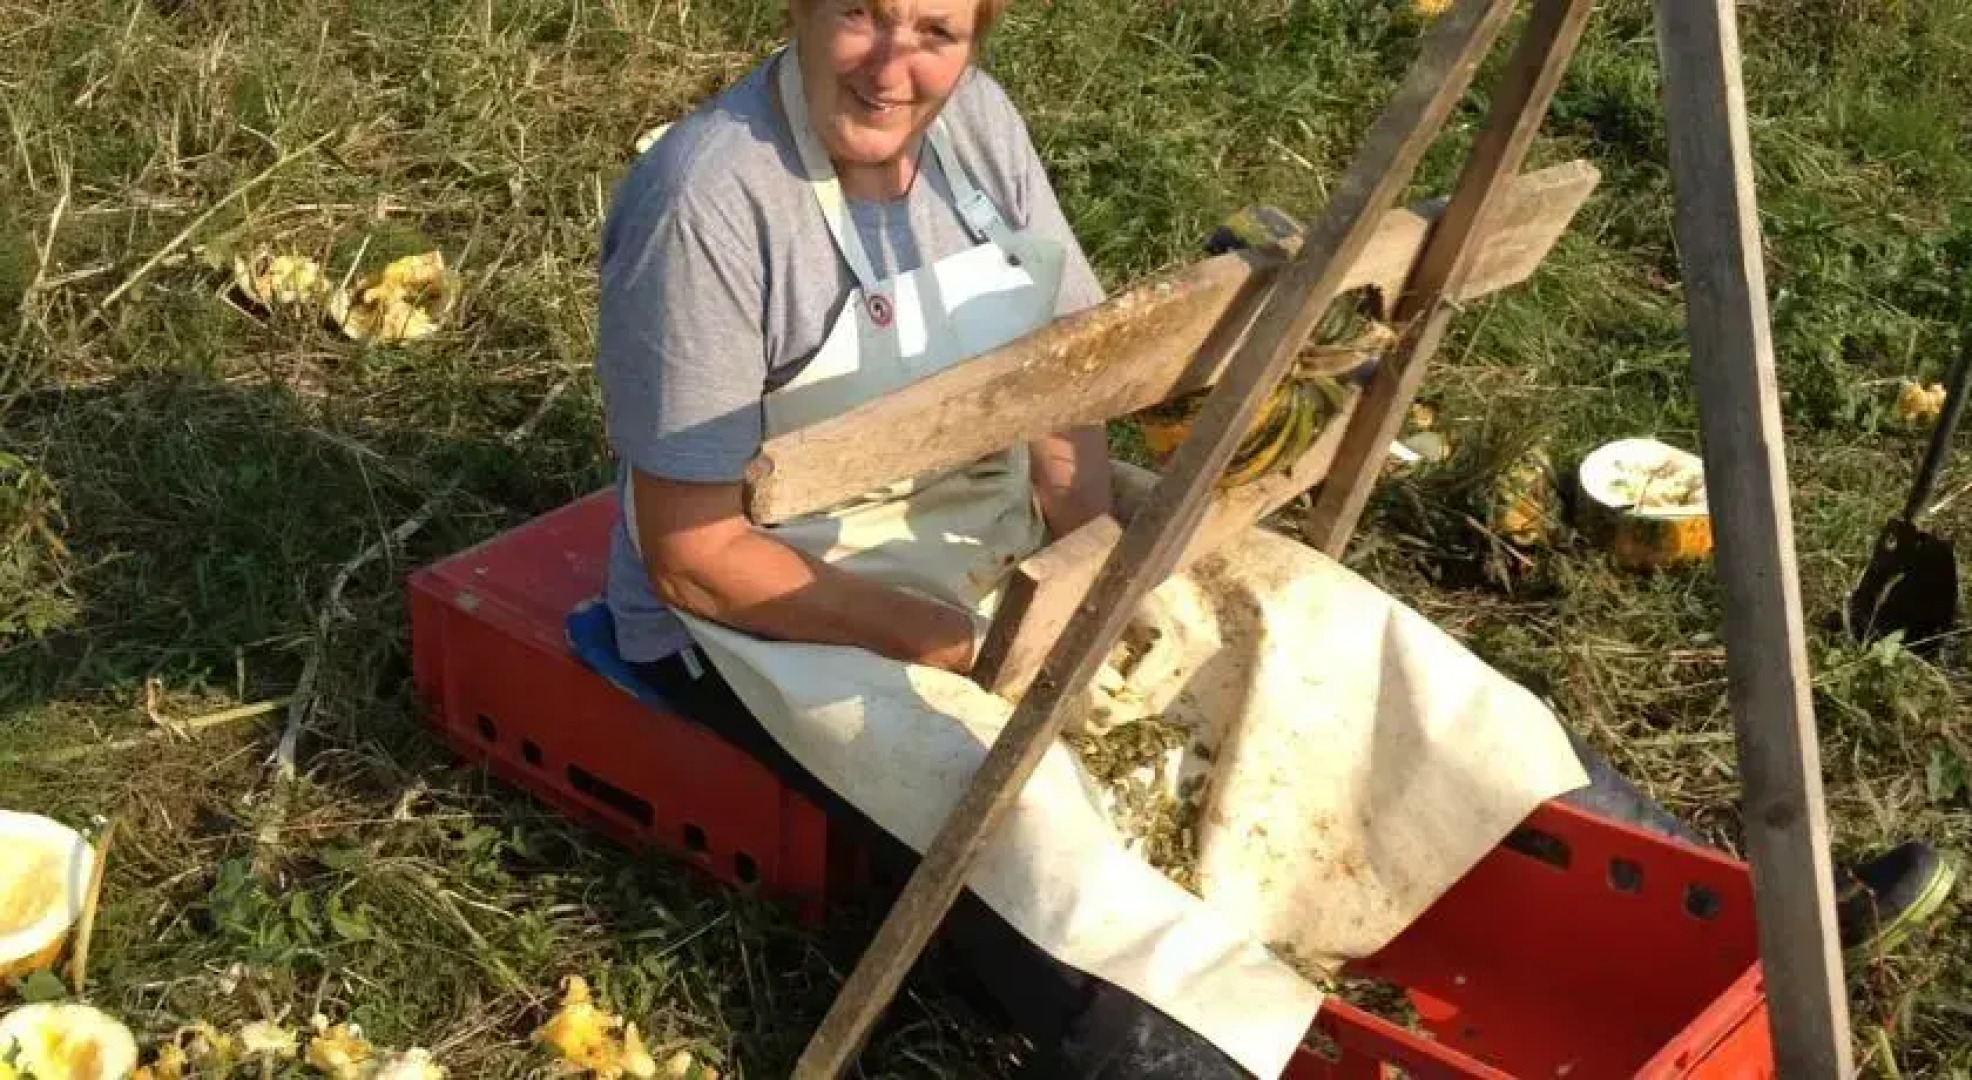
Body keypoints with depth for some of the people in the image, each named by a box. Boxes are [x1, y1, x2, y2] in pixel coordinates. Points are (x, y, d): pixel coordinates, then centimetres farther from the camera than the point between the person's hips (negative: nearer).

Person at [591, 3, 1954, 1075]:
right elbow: (692, 552, -22)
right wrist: (953, 642, -24)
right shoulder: (709, 200, -25)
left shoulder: (975, 122, -6)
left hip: (981, 528, 6)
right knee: (1005, 793, -33)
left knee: (1290, 607, -8)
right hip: (778, 591, -5)